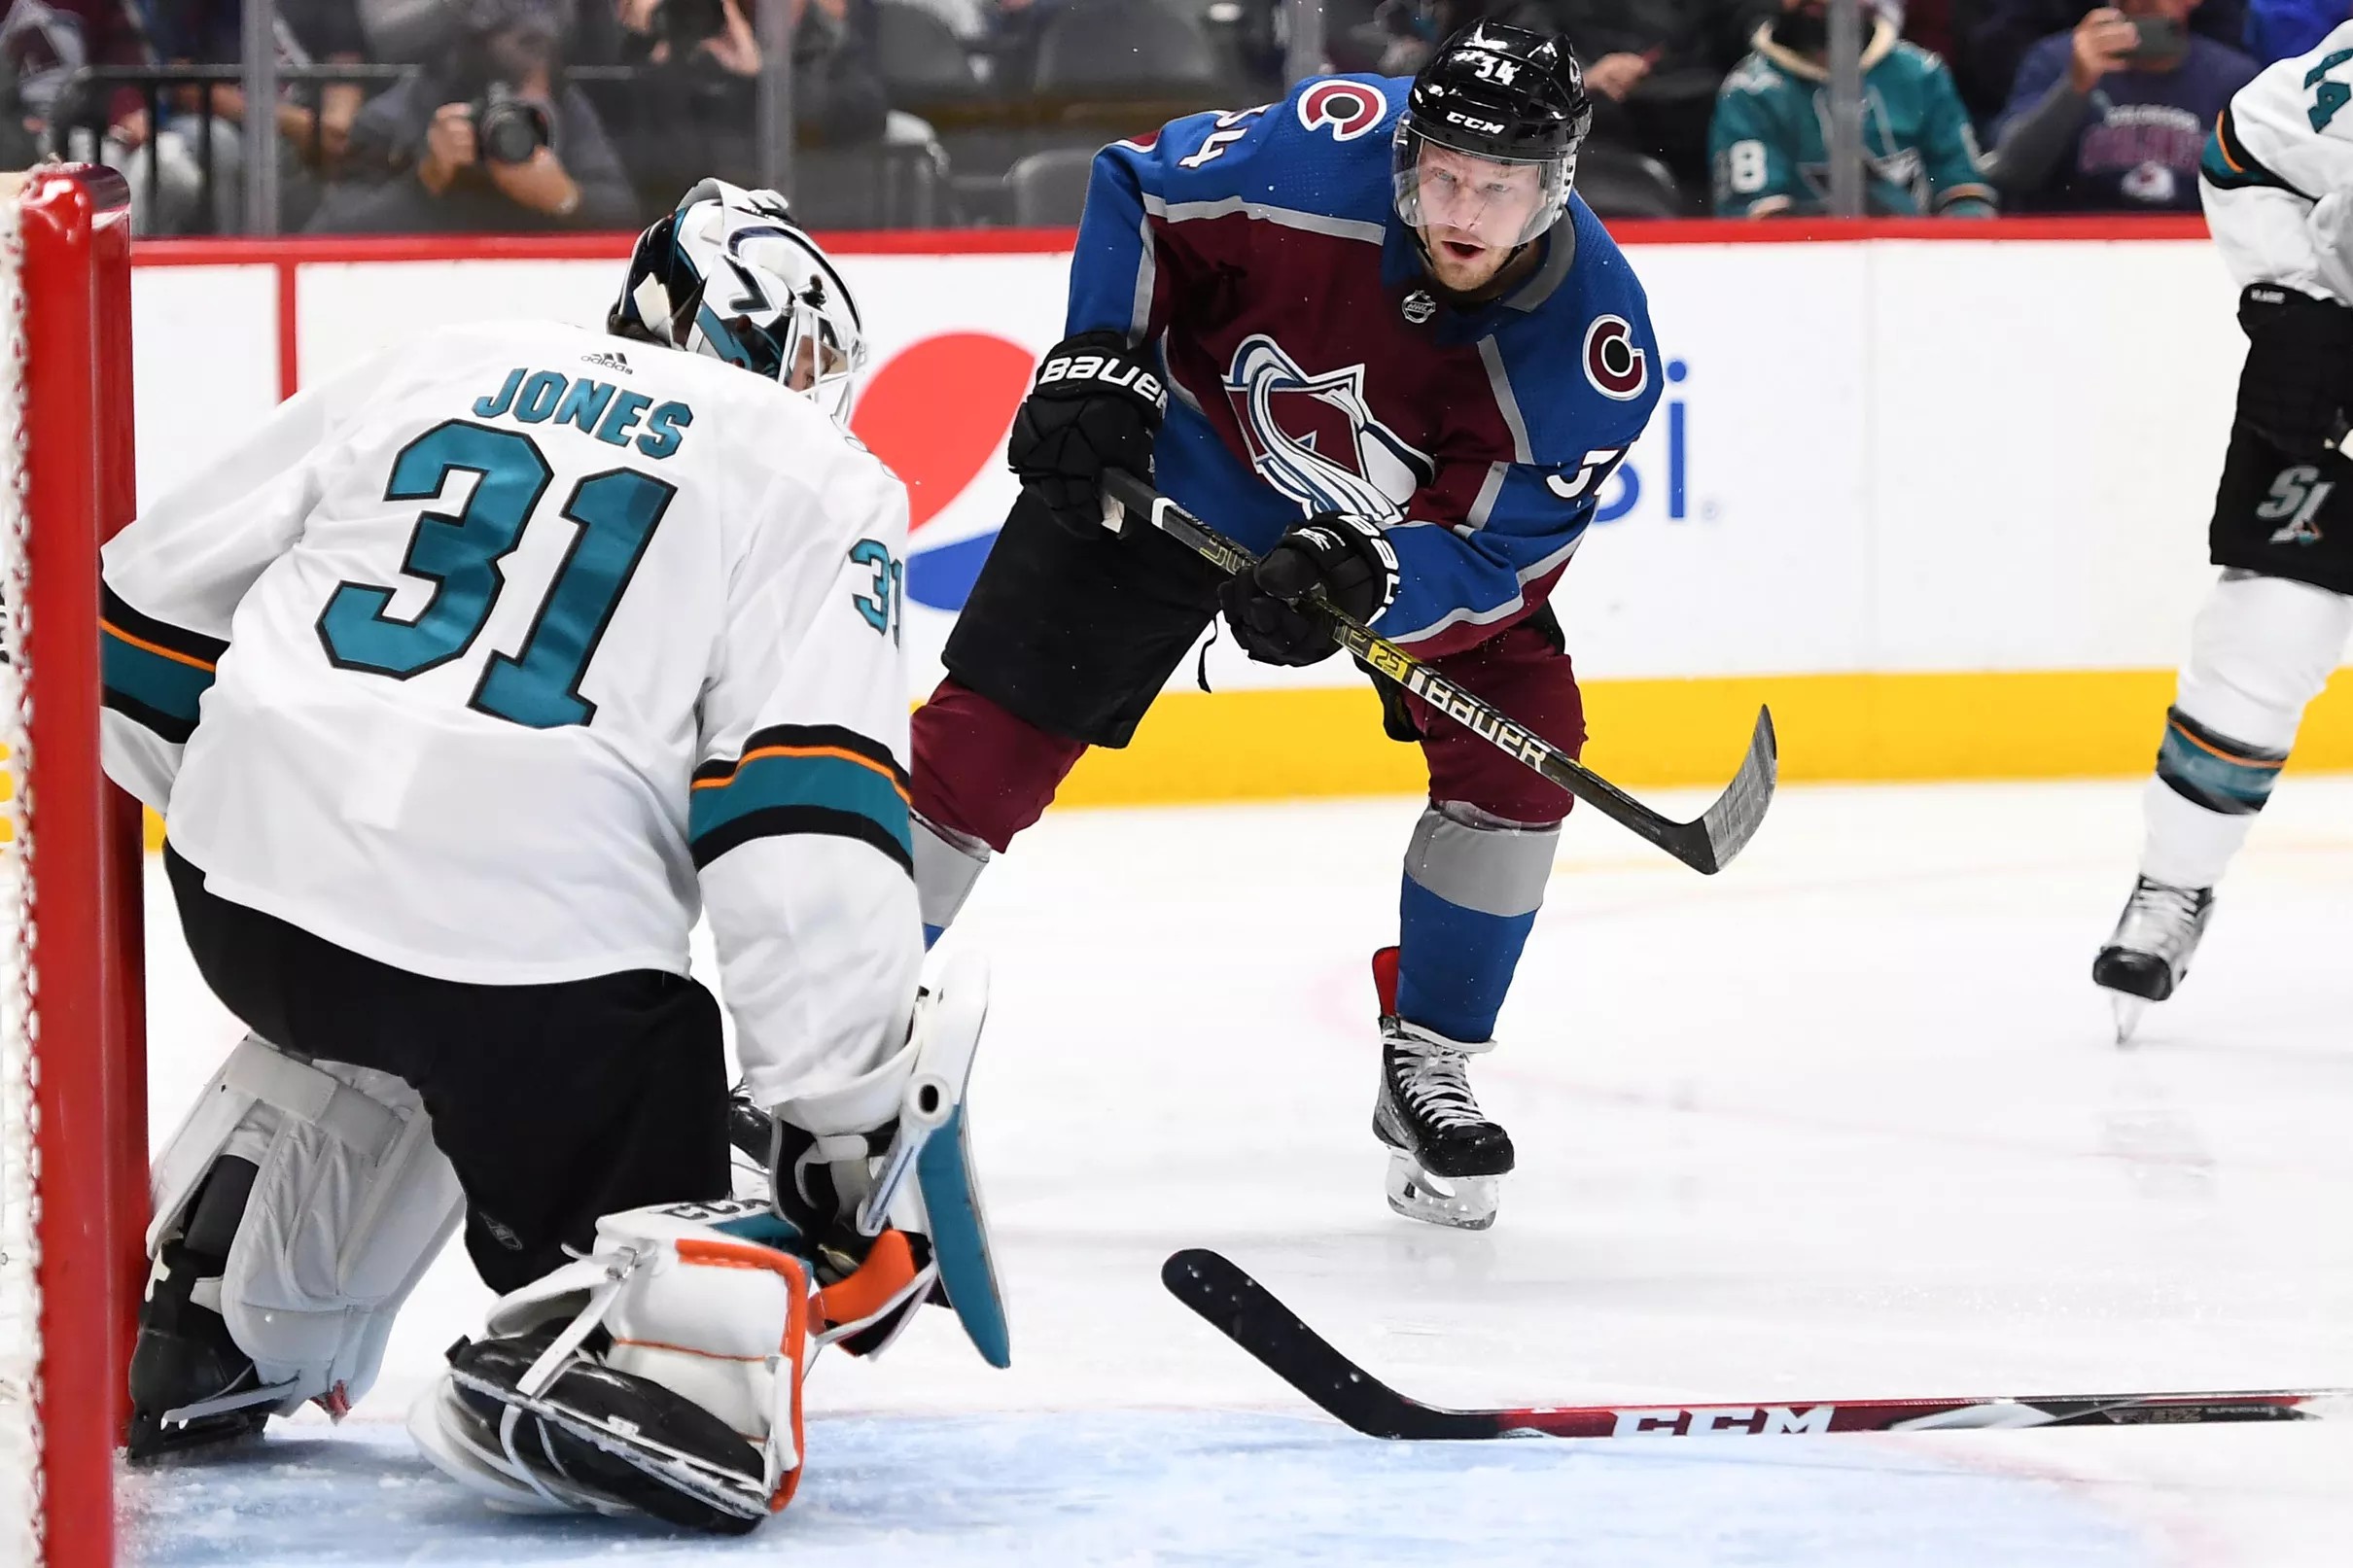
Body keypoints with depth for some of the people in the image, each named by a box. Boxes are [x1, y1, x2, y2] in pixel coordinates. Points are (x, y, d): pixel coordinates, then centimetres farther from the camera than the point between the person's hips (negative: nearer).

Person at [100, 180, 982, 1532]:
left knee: (378, 1037, 37)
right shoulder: (816, 481, 8)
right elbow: (808, 818, -6)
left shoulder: (433, 369, 20)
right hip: (533, 933, -5)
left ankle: (209, 1346, 39)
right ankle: (621, 1361, -31)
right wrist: (838, 1114, -4)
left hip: (249, 867, 6)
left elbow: (159, 606, 22)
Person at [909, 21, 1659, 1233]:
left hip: (1409, 532, 1)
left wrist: (1357, 579, -45)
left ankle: (1427, 1071, 3)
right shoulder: (1323, 152, -32)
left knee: (1517, 749, -15)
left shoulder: (1594, 346, -30)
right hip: (1176, 468, -1)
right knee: (986, 736, -6)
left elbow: (1495, 557, -28)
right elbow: (1138, 191, -12)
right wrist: (1097, 362, -21)